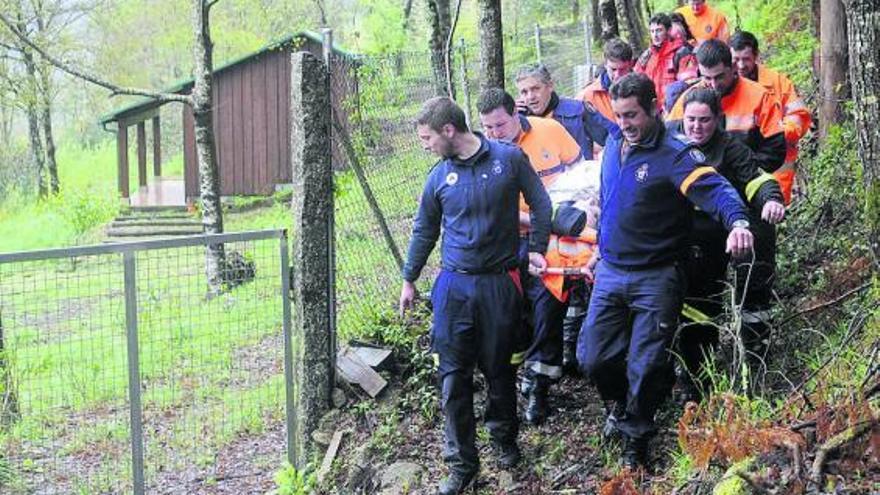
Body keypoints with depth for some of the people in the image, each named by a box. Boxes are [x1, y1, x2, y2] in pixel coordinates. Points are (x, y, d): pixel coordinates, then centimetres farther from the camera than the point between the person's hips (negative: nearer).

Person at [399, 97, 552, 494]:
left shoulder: (509, 158, -5)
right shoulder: (439, 176, 3)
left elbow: (540, 203, 6)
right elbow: (424, 231, 15)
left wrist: (536, 249, 2)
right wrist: (409, 280, 20)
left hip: (500, 284, -2)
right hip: (454, 286, 2)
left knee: (499, 369, 10)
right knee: (453, 376, -1)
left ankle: (504, 439, 34)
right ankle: (462, 463, 10)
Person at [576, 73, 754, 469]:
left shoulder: (675, 155, -15)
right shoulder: (613, 146, 7)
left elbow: (715, 189, -29)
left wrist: (738, 221, -49)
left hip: (655, 279, -6)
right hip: (610, 273, 6)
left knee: (646, 366, 0)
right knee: (593, 358, 7)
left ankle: (635, 436, 24)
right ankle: (621, 400, 38)